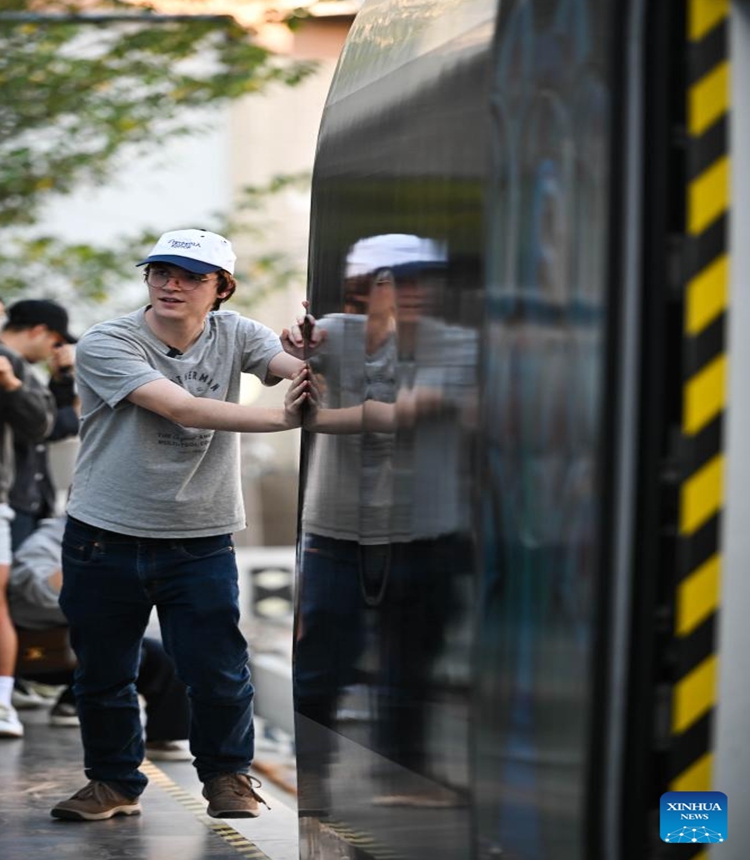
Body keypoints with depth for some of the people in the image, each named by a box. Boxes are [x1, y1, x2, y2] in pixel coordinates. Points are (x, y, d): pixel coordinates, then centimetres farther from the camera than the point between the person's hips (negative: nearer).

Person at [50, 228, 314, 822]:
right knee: (102, 673, 10)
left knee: (218, 673, 0)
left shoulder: (231, 335, 1)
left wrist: (316, 357, -43)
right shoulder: (106, 345, -12)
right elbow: (184, 408, -23)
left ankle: (227, 777, 23)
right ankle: (113, 783, 29)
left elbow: (301, 367, -16)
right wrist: (281, 418, -30)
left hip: (201, 544, 1)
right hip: (105, 541, -1)